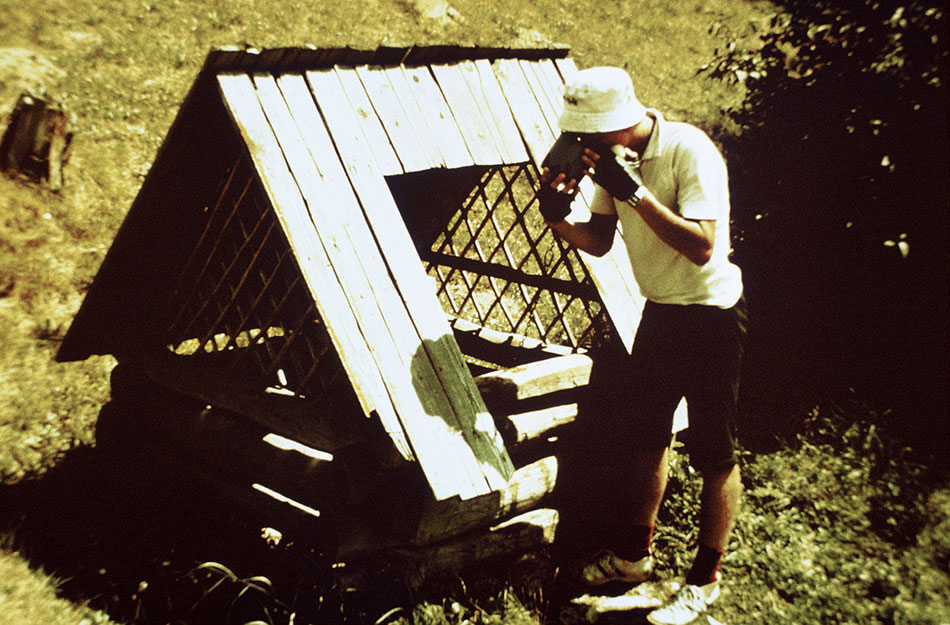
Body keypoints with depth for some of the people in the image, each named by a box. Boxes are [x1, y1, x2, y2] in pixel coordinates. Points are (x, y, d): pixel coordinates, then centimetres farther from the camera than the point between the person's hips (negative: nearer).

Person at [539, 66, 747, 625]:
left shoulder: (690, 151, -23)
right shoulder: (614, 158, -1)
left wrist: (634, 190, -34)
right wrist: (558, 217, -15)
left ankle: (706, 580, 20)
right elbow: (600, 242, 5)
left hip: (712, 317, -7)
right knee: (644, 434, 16)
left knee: (715, 453, 4)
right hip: (660, 311, 8)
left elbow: (701, 247, -30)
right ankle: (635, 553, 35)